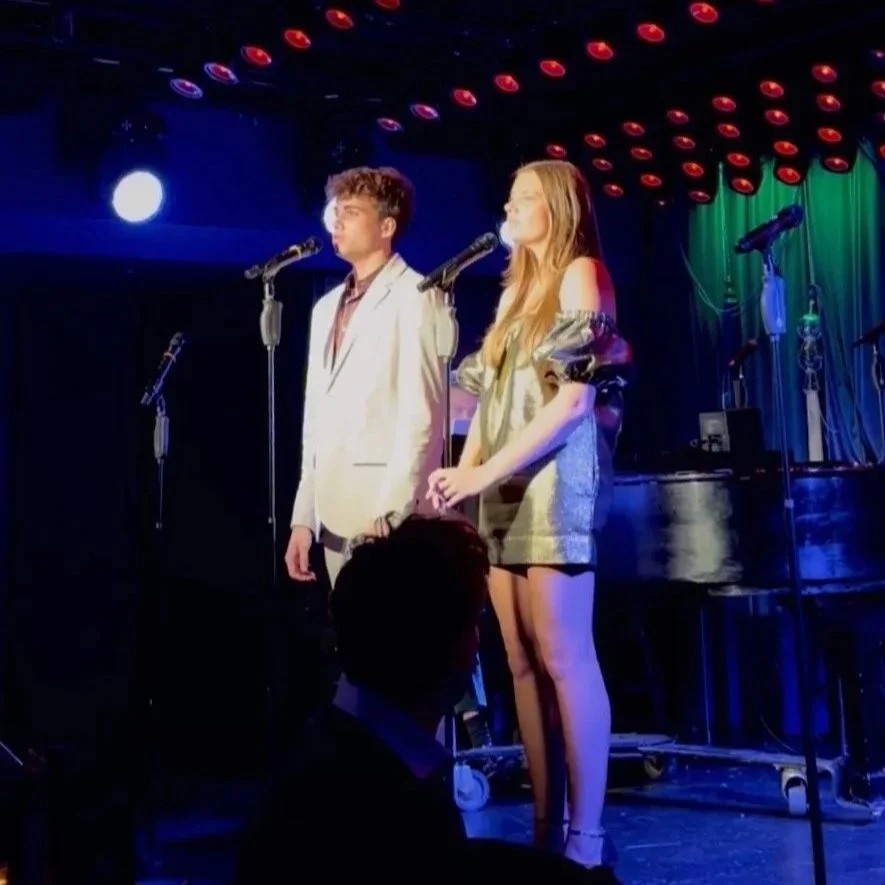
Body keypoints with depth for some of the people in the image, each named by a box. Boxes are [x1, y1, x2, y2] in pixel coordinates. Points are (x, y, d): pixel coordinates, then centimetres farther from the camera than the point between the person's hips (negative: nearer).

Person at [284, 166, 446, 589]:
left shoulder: (415, 296, -3)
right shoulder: (327, 308, 20)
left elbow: (422, 414, -13)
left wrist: (390, 513, -19)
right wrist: (304, 516, 13)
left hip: (389, 514, -7)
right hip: (335, 513, 7)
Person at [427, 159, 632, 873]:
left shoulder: (581, 273, -1)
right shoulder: (518, 289, 21)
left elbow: (574, 400, -11)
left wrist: (483, 474, -14)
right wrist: (463, 474, 0)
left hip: (554, 484, -8)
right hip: (504, 491, 8)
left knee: (563, 660, -11)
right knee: (522, 662, 3)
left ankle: (587, 840, -8)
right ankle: (546, 827, 6)